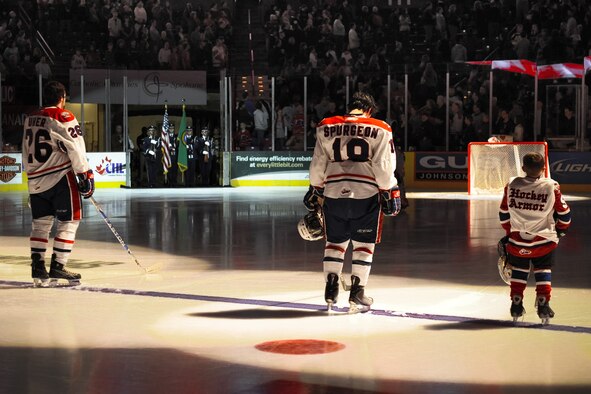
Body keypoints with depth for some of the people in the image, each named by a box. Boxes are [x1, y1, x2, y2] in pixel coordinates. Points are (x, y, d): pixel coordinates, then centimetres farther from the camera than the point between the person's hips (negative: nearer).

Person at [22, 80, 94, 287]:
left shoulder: (30, 119, 14)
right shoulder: (63, 117, -8)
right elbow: (76, 149, -14)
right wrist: (86, 175, -10)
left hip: (36, 180, 7)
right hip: (60, 178, -7)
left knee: (41, 223, 13)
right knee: (68, 222, 0)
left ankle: (38, 267, 9)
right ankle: (57, 267, -5)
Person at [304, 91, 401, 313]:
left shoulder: (326, 128, 9)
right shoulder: (379, 130, 2)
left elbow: (317, 165, 10)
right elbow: (383, 167, -4)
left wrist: (315, 190, 20)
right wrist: (390, 193, 3)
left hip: (333, 194, 2)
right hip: (366, 195, -2)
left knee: (335, 242, 16)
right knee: (364, 244, 8)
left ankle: (331, 288, 10)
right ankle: (357, 292, 5)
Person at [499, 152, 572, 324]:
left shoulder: (511, 185, -6)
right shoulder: (552, 187, -11)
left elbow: (504, 213, 6)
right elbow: (564, 213, 0)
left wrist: (510, 232, 23)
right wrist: (561, 229, 21)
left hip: (517, 241, 2)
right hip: (543, 242, -1)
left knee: (518, 270, 21)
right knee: (543, 271, 16)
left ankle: (516, 305, 19)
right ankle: (543, 305, 6)